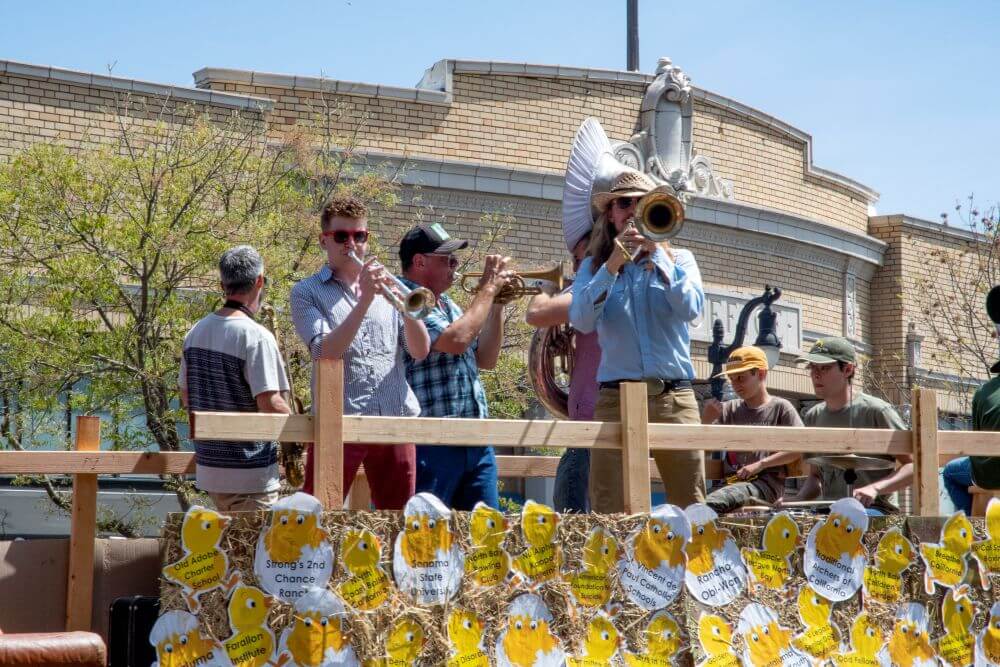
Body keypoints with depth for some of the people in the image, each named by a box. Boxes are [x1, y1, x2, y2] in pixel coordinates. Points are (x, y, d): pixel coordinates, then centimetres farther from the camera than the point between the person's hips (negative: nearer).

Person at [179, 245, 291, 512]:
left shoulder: (196, 332, 6)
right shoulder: (256, 337, -18)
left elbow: (186, 398, 14)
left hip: (208, 467, 7)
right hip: (251, 474, -7)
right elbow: (270, 404, -21)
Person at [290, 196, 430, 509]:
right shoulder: (306, 292, 5)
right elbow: (326, 351, -12)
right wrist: (365, 300, -18)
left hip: (396, 420, 4)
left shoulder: (387, 287, 15)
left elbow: (420, 351, 6)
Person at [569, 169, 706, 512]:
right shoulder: (593, 266, 11)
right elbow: (581, 320, -6)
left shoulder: (679, 259, 11)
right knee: (608, 511, -6)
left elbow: (690, 308, -8)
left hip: (675, 397, 0)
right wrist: (612, 265, -13)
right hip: (616, 398, 0)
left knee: (690, 508, -2)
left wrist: (656, 252, -8)